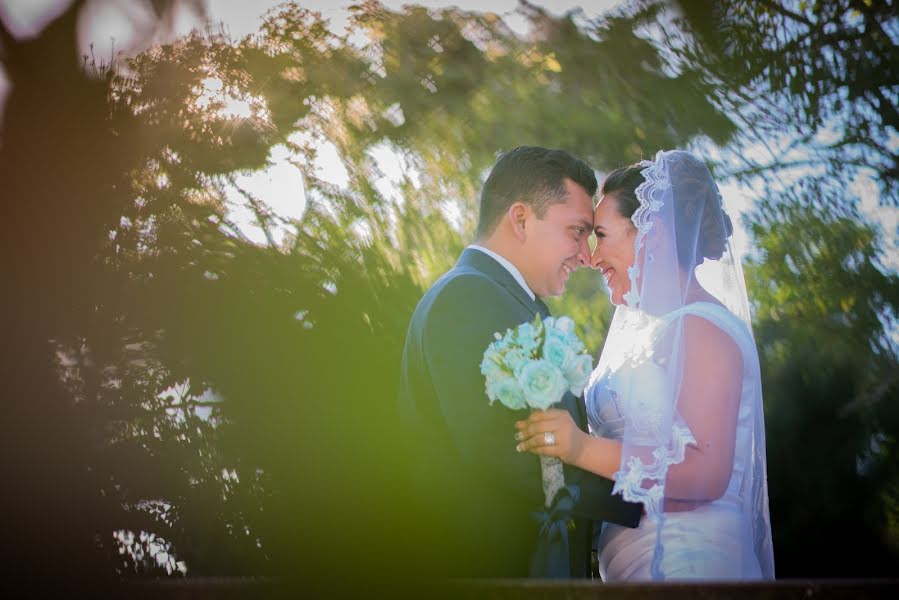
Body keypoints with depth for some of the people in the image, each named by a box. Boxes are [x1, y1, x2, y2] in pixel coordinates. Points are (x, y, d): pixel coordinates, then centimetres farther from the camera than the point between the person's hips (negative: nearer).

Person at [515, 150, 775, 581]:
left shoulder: (703, 330, -14)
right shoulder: (649, 326, 14)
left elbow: (707, 473, -23)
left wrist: (583, 448, -30)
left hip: (687, 562, -9)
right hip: (633, 561, 9)